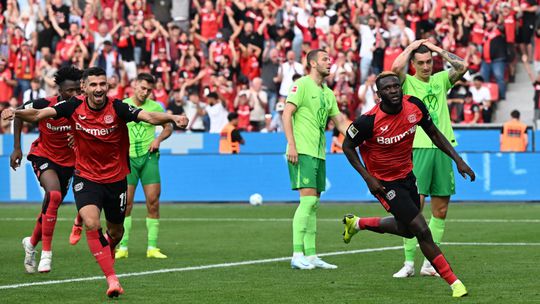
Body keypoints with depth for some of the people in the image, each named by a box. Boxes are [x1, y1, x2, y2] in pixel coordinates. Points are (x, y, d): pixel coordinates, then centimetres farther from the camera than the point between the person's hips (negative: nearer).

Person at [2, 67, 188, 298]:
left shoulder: (117, 108, -17)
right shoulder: (74, 107, -11)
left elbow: (150, 117, -30)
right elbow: (38, 114, -15)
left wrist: (172, 118, -49)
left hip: (115, 178, 1)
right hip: (86, 177, -1)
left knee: (116, 232, 16)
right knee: (92, 223, -24)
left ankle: (107, 251, 54)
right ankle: (111, 279, -18)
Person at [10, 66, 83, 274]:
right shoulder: (44, 105, -23)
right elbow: (19, 114, -4)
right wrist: (17, 148, -4)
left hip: (68, 161, 4)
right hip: (43, 156, -4)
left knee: (51, 207, 13)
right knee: (54, 195, -29)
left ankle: (32, 243, 42)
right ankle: (46, 252, -22)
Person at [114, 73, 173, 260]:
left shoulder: (155, 107, 4)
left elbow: (168, 127, 16)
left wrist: (158, 139, -2)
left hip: (149, 157, 1)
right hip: (128, 158, -1)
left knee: (153, 201, -5)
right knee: (126, 202, -6)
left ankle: (152, 248, 1)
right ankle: (123, 247, 1)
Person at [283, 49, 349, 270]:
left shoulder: (328, 93, 18)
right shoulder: (302, 85, -5)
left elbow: (340, 121, 23)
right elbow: (287, 113, -11)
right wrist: (291, 144, -19)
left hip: (319, 153, 8)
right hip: (302, 152, -8)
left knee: (313, 203, 8)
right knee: (308, 199, -15)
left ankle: (310, 255, 10)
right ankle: (297, 255, -15)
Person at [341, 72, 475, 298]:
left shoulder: (415, 106, -13)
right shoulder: (369, 121, -27)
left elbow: (434, 134, 3)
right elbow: (347, 146, -11)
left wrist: (457, 160, -2)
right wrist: (368, 177, -18)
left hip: (407, 175, 7)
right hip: (384, 183, -7)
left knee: (406, 230, 23)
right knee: (422, 231, -12)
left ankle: (357, 223, 43)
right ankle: (454, 282, -2)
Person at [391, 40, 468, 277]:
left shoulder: (440, 80, 13)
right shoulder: (407, 82, 3)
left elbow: (462, 67, -1)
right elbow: (396, 67, -17)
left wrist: (438, 49, 4)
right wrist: (412, 46, -2)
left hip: (442, 149, 4)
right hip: (418, 149, -4)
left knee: (440, 210, 5)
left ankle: (430, 263, 12)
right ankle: (409, 263, -6)